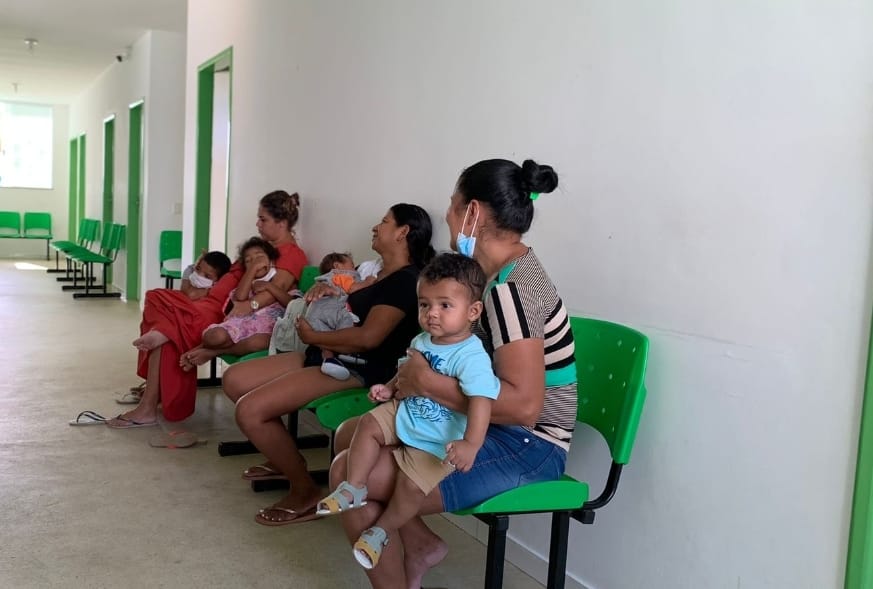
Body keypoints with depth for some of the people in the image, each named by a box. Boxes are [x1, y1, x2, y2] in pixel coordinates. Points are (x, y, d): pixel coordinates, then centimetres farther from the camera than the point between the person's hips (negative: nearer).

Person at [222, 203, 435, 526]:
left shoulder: (405, 280, -14)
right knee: (234, 379, 9)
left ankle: (306, 492, -6)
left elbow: (368, 337, -24)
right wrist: (327, 291, 2)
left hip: (357, 369, -11)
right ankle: (286, 459, 20)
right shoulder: (380, 274, 17)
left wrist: (312, 336, -11)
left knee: (250, 410, -22)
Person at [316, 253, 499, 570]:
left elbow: (481, 399, -39)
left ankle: (382, 531, 12)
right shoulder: (421, 341, -2)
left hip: (438, 440, -8)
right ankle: (354, 489, 8)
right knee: (368, 425, -1)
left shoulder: (471, 357, -29)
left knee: (411, 483, -13)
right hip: (406, 413, 8)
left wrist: (471, 443, -49)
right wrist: (390, 388, 2)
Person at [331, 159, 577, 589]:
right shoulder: (506, 271, 7)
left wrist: (426, 382, -24)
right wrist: (415, 374, -1)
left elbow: (523, 404, -32)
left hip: (526, 447, -10)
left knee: (348, 476, -16)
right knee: (351, 436, 12)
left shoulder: (510, 289, -23)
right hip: (494, 428, 10)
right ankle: (420, 544, 16)